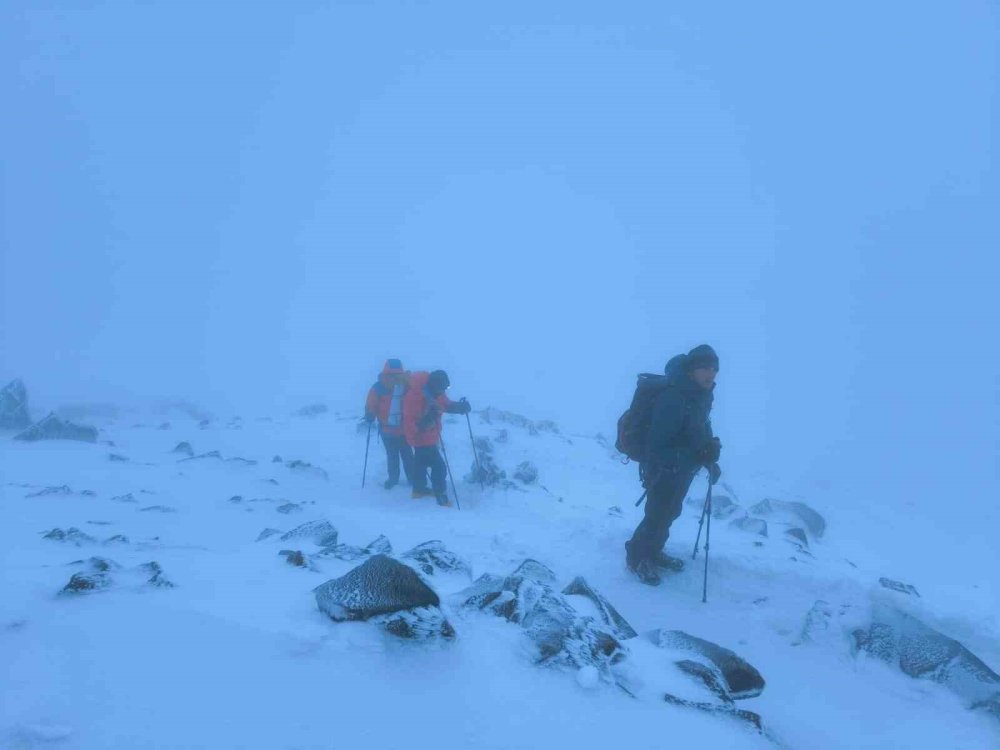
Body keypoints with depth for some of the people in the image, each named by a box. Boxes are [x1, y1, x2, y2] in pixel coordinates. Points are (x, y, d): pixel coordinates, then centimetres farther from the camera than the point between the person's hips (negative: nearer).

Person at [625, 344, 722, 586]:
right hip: (663, 469, -8)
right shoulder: (673, 399, -33)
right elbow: (656, 446, -33)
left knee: (670, 511, 23)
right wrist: (698, 456, -39)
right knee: (657, 515, 5)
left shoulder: (703, 395, -5)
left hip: (683, 468, 8)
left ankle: (653, 551, 45)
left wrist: (710, 459, 3)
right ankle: (637, 557, 29)